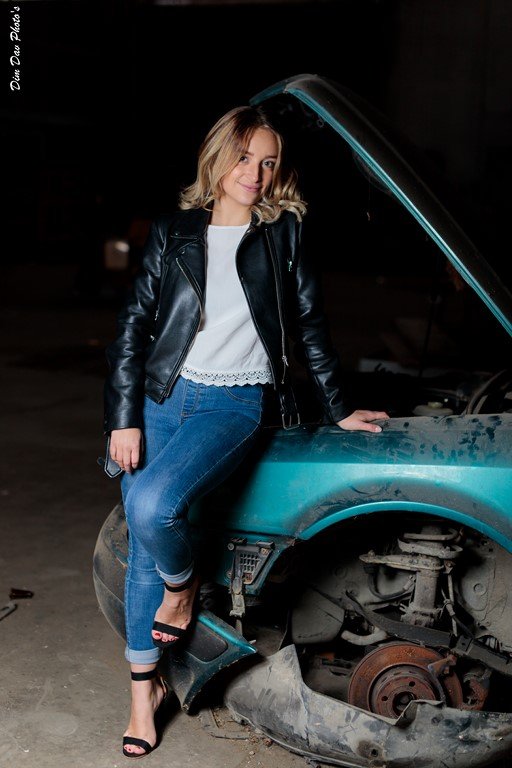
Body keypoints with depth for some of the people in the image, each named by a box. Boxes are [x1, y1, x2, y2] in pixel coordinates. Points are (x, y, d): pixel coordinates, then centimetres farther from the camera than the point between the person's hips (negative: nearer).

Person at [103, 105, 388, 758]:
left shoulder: (283, 233, 5)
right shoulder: (174, 232, 8)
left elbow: (309, 325, 11)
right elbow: (133, 325, 6)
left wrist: (338, 411, 12)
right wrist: (124, 417, -1)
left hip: (235, 403, -3)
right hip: (161, 397, 3)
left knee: (151, 506, -29)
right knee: (141, 551, 5)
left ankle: (182, 585, 5)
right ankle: (144, 687, 22)